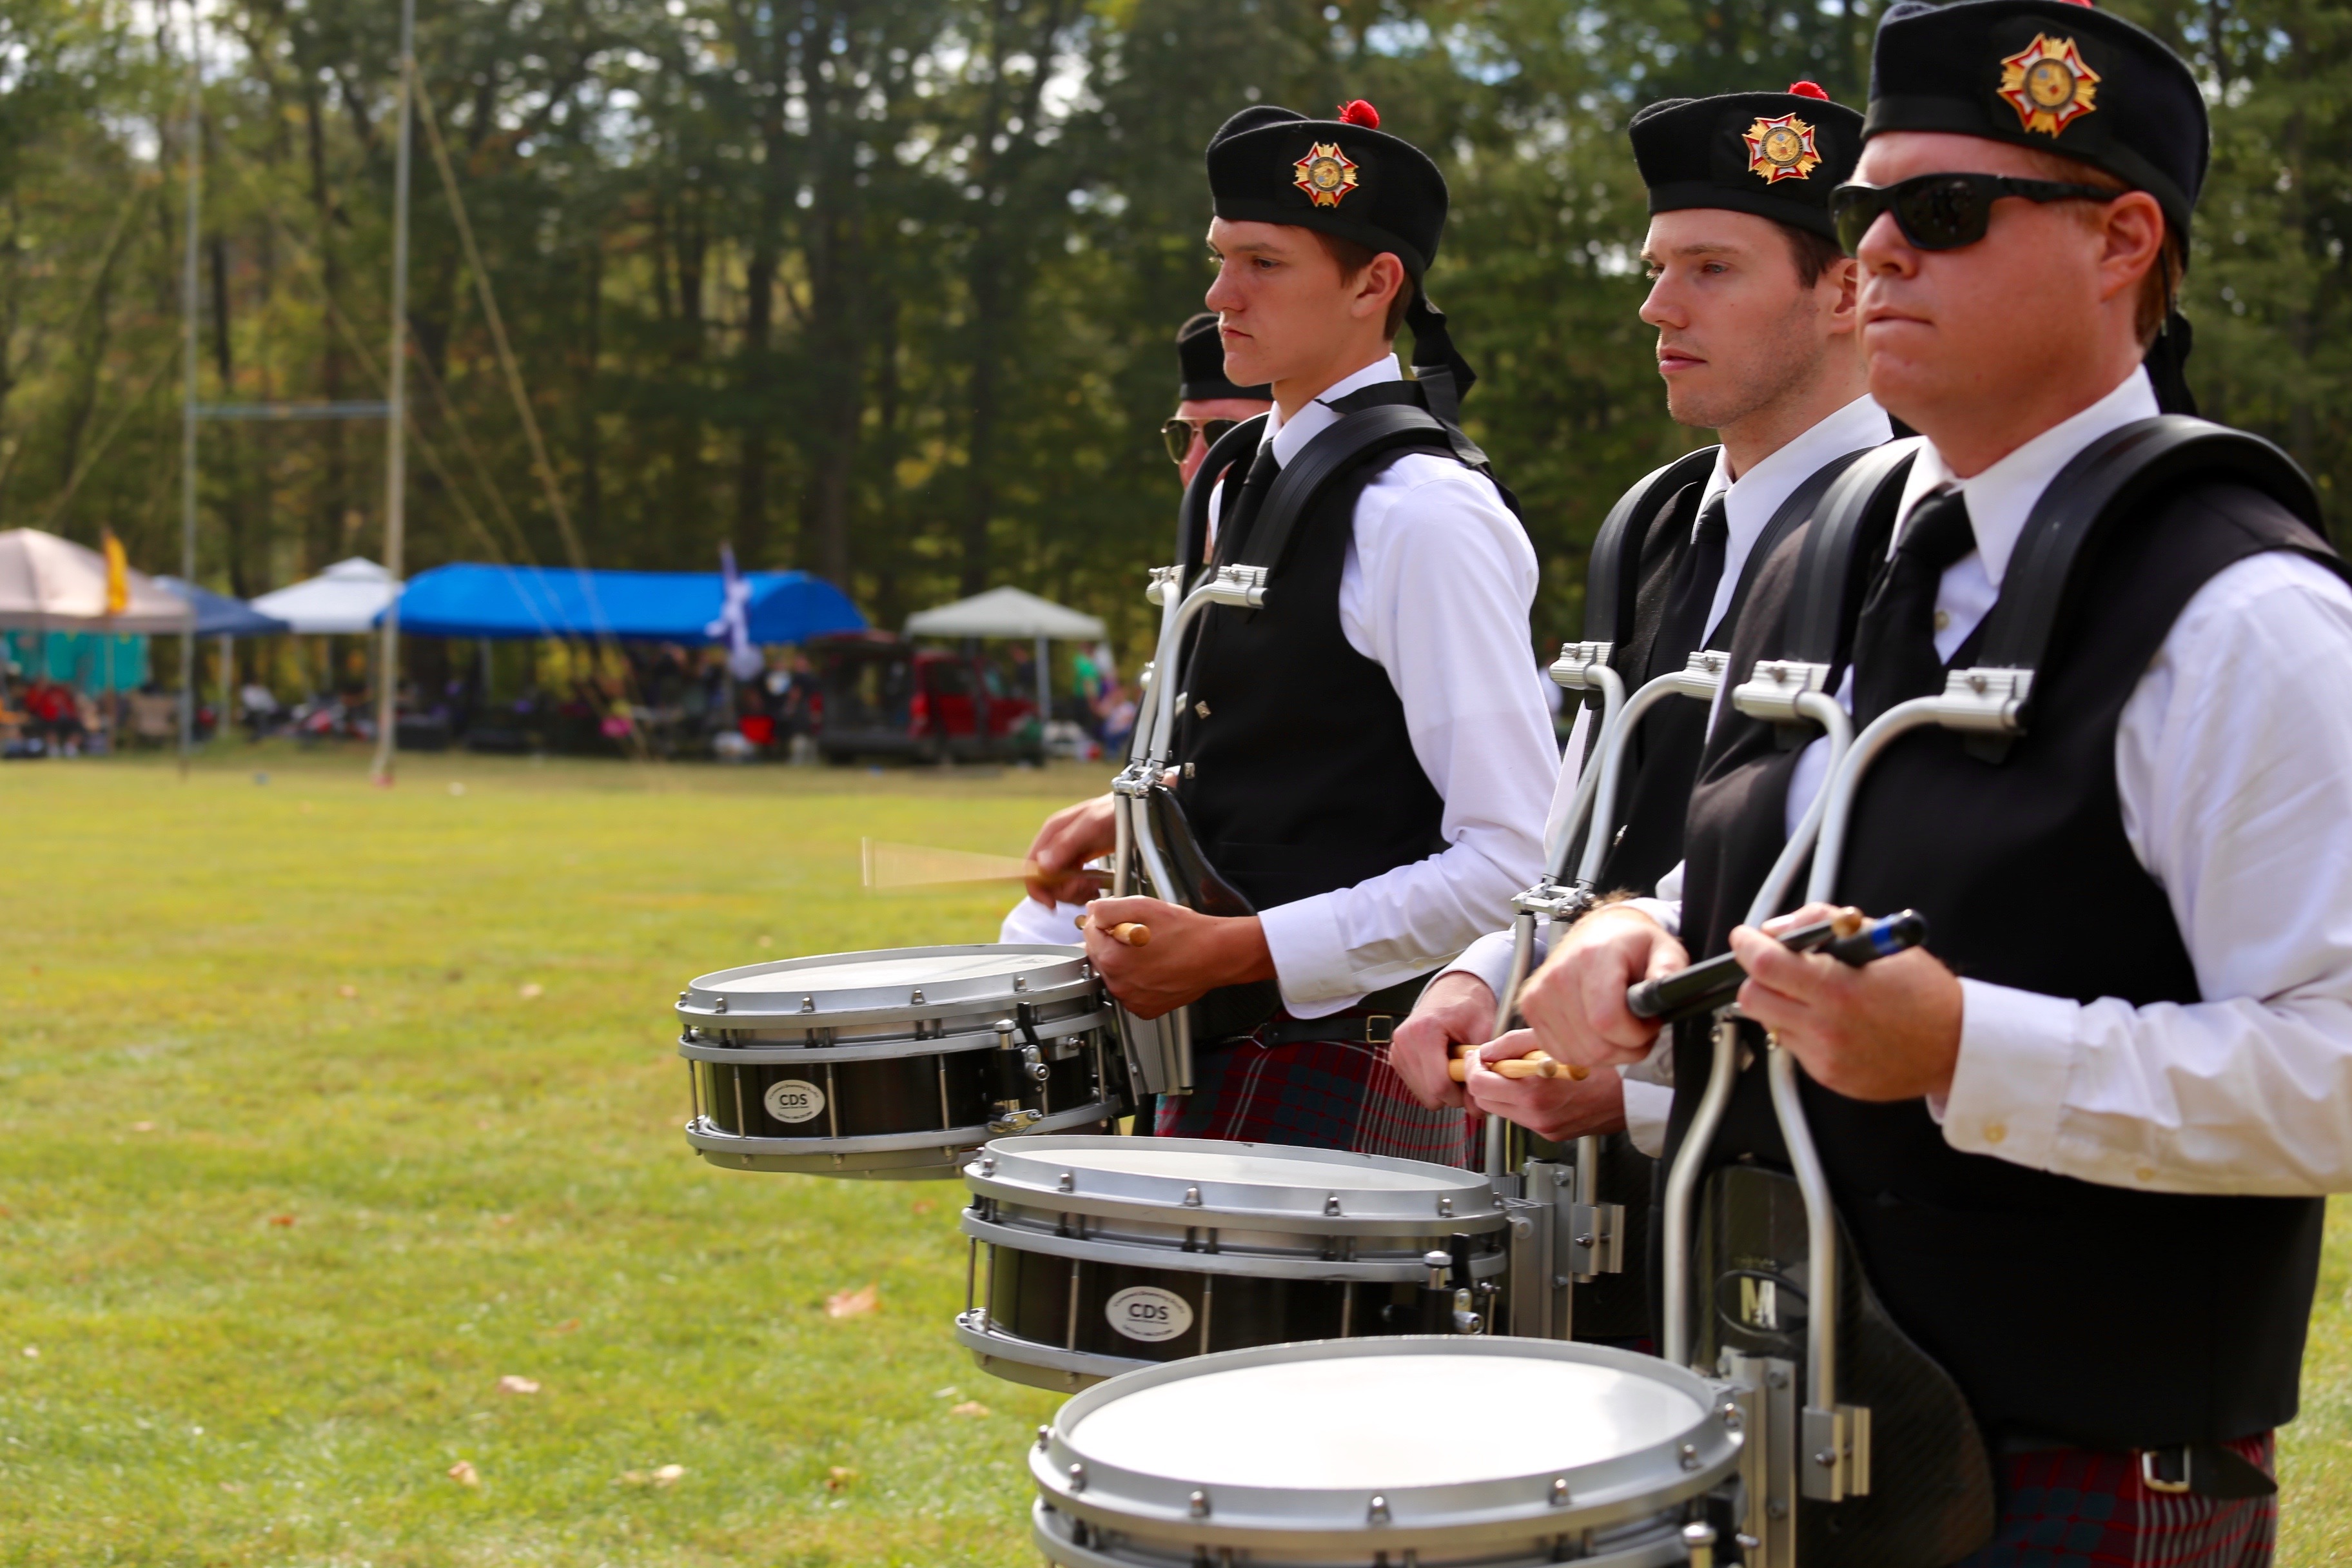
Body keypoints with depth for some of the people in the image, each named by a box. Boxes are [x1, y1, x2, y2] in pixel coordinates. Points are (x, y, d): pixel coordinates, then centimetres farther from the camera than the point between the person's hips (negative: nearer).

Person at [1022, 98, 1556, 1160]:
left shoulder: (1424, 514, -17)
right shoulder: (1244, 485, 11)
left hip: (1346, 1086, -8)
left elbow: (1516, 861, -21)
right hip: (1227, 1057, 8)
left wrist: (1235, 949, -20)